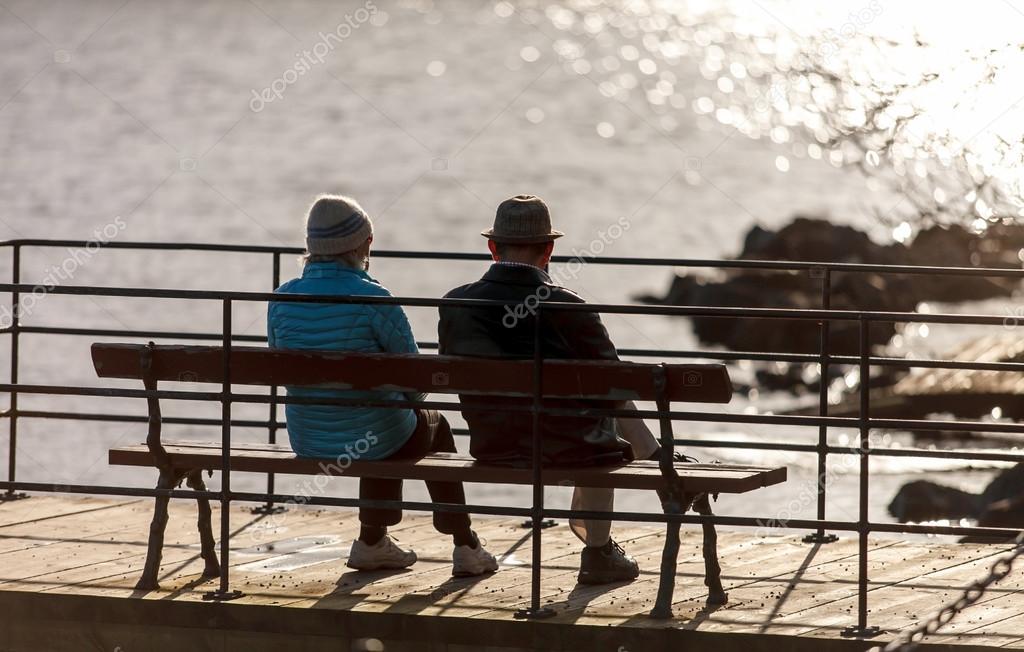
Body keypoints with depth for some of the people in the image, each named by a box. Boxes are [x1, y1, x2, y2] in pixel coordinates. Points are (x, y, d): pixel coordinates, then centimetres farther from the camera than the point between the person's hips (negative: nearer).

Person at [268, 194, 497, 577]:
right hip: (368, 440, -4)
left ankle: (372, 541, 42)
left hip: (306, 443, 4)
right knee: (434, 427, 30)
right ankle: (465, 548, 34)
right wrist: (413, 400, 13)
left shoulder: (282, 300, -5)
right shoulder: (373, 299, -18)